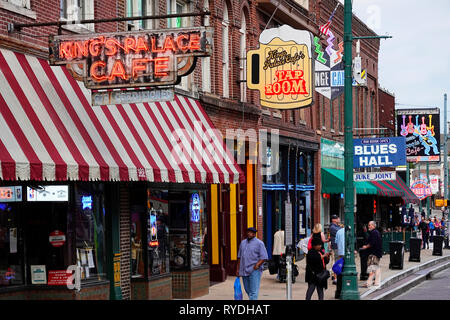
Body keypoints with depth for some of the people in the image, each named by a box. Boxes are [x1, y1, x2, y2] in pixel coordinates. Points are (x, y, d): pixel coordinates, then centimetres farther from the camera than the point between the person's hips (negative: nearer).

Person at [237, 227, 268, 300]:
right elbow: (239, 256, 20)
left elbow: (264, 257, -7)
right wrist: (238, 269, 16)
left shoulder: (259, 243, -3)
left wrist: (257, 265, -21)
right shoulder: (243, 242, 15)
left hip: (254, 270, -6)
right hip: (244, 271, 6)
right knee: (247, 290, 12)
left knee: (253, 291, -11)